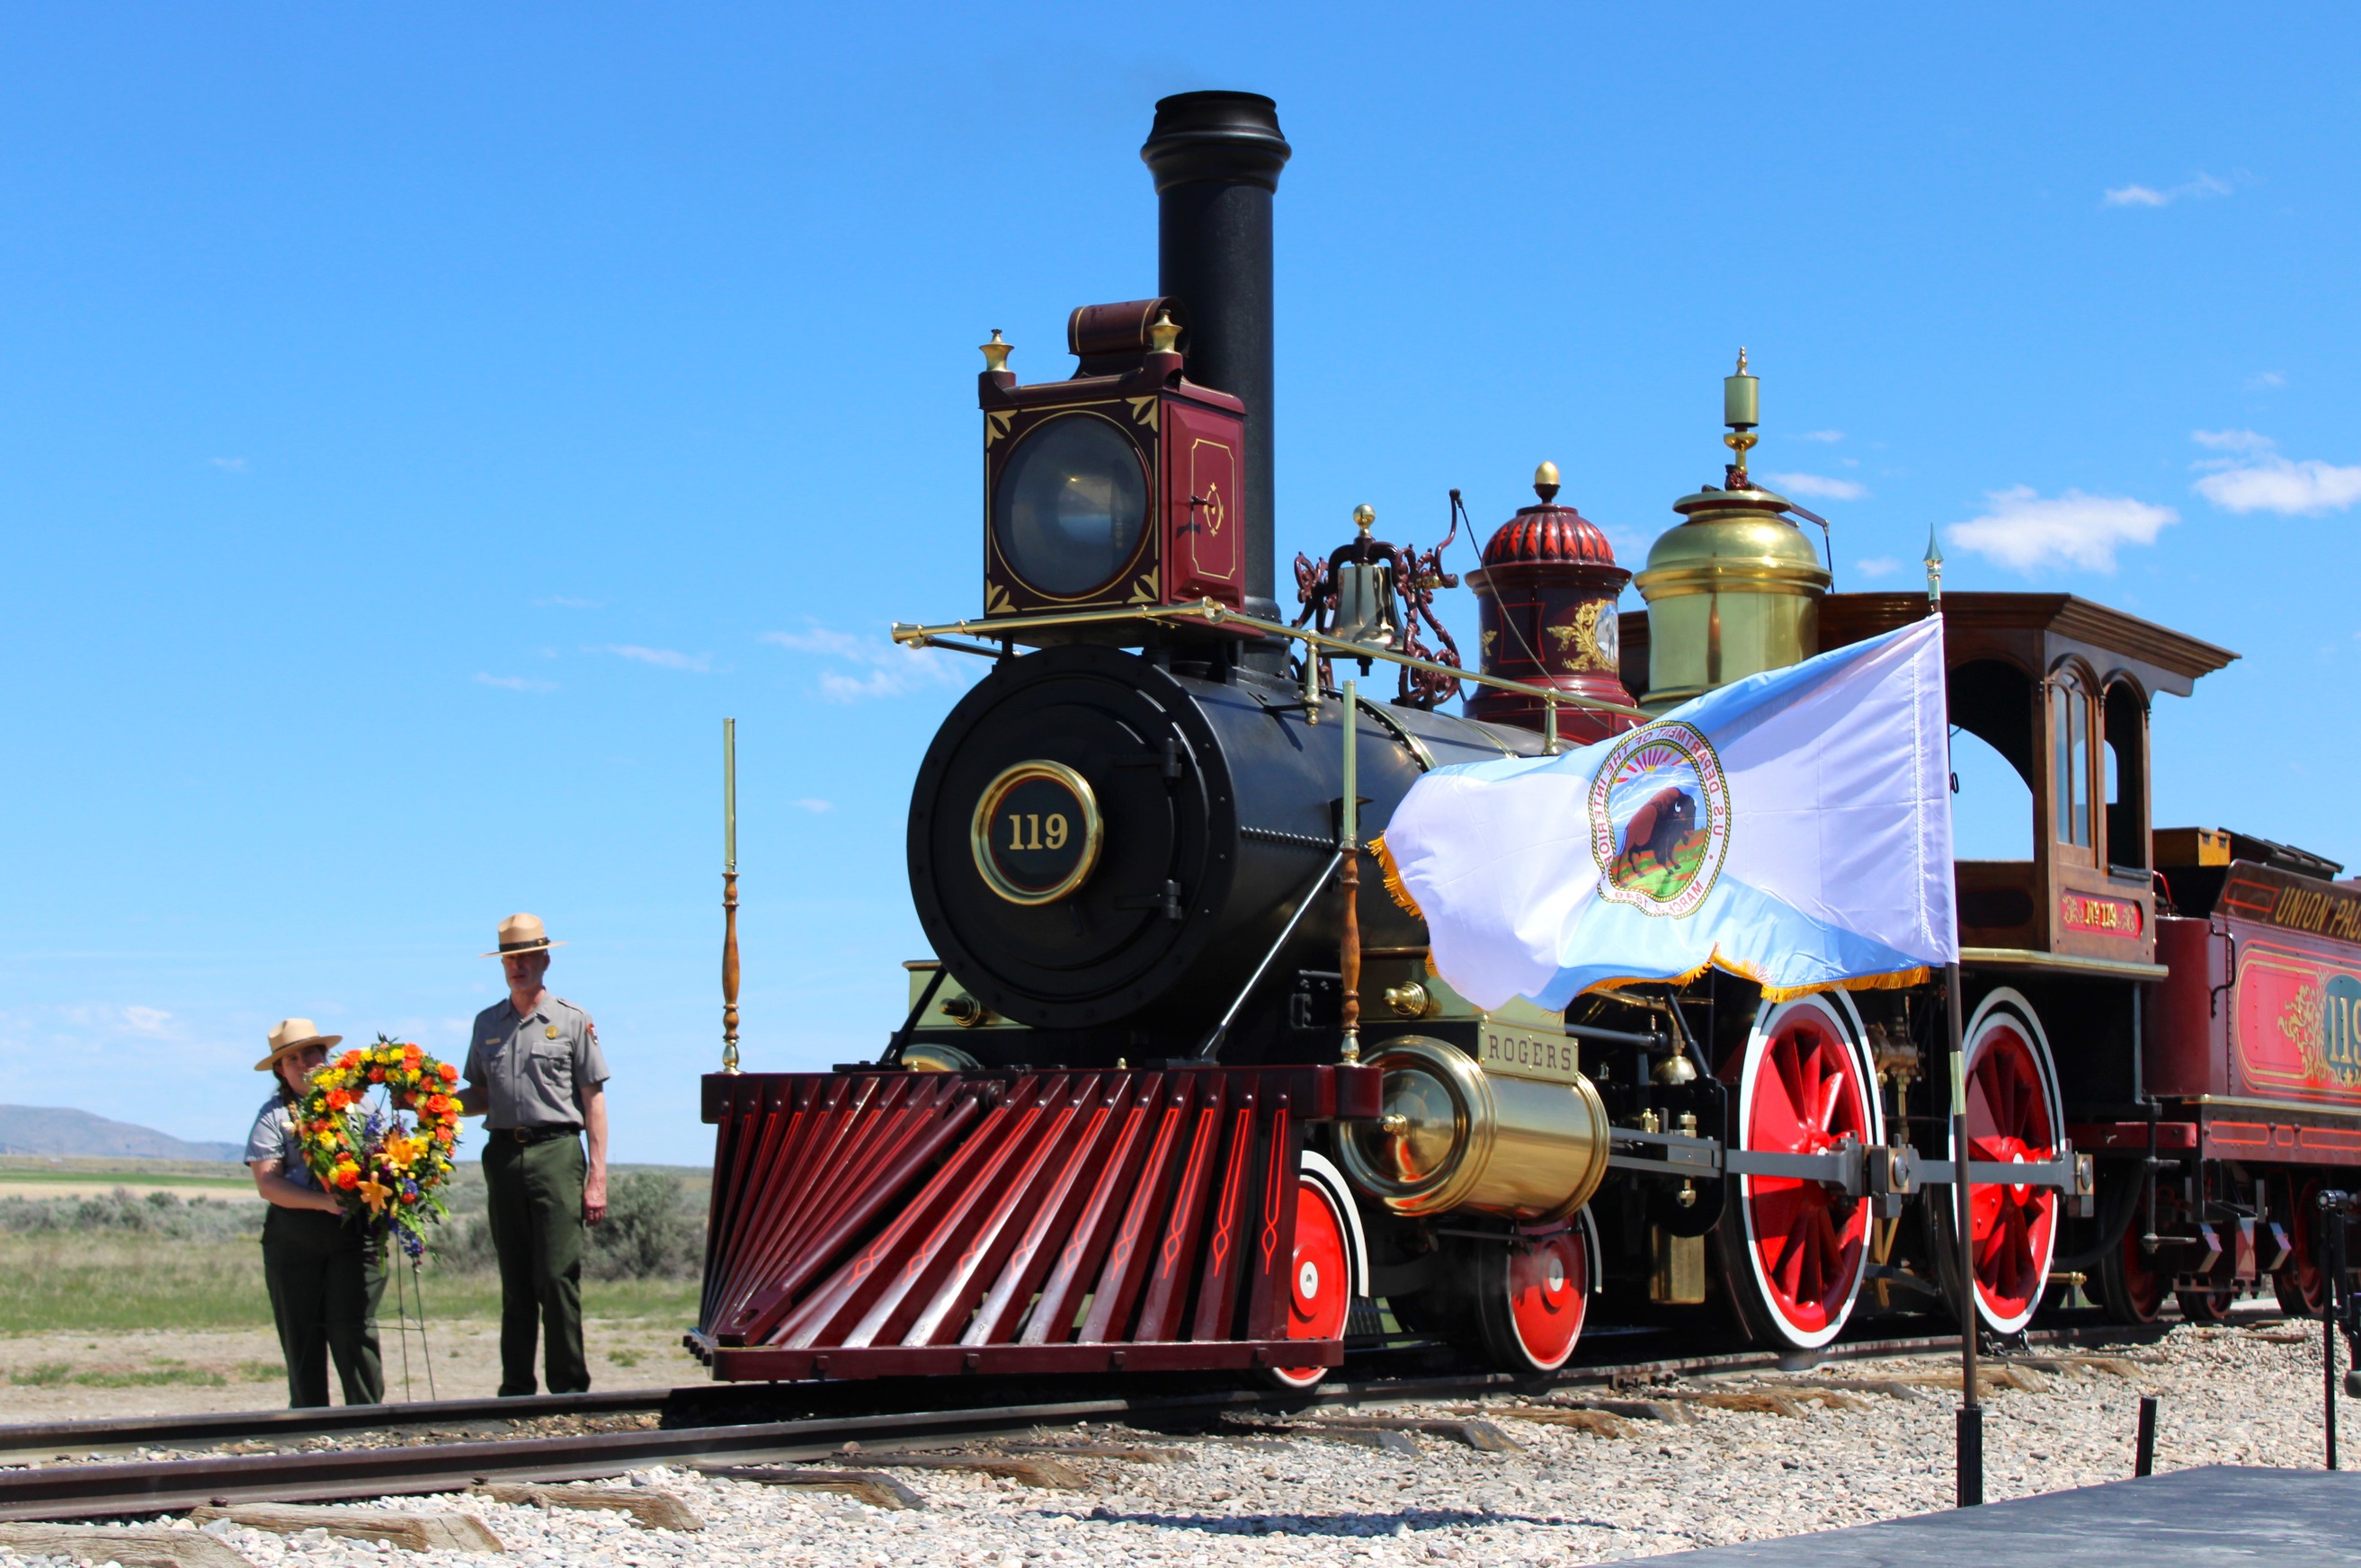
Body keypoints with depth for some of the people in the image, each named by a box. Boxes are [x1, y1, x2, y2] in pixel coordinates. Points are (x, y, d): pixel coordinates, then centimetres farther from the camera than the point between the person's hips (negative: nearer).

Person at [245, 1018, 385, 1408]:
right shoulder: (274, 1115, 11)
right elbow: (266, 1182, -2)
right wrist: (322, 1201, -16)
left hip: (356, 1231, -1)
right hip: (294, 1236, 1)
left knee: (352, 1326, -10)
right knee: (301, 1334, 1)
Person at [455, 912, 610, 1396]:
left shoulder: (572, 1021, 5)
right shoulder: (488, 1023, 17)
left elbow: (593, 1100, 2)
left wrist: (597, 1176, -5)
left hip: (555, 1152, -4)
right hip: (503, 1154, 4)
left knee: (558, 1278, -9)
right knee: (514, 1283, 6)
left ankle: (569, 1388, -5)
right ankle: (516, 1389, 10)